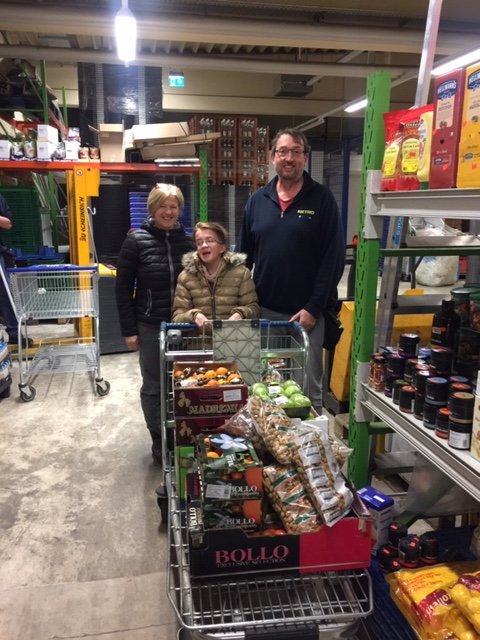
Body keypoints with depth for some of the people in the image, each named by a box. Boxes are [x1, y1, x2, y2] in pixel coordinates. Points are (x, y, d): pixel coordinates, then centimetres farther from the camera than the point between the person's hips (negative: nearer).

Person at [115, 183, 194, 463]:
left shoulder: (187, 240, 3)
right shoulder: (136, 241, -5)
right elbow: (123, 288, -4)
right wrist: (129, 330, -7)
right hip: (151, 326, -2)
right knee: (154, 386, 9)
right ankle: (160, 442, 26)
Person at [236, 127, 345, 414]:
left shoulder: (322, 199, -4)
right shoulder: (257, 200, 8)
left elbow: (334, 257, -8)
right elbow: (244, 255, 11)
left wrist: (314, 307, -13)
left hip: (306, 312, -3)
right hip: (263, 310, 4)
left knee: (308, 388, 8)